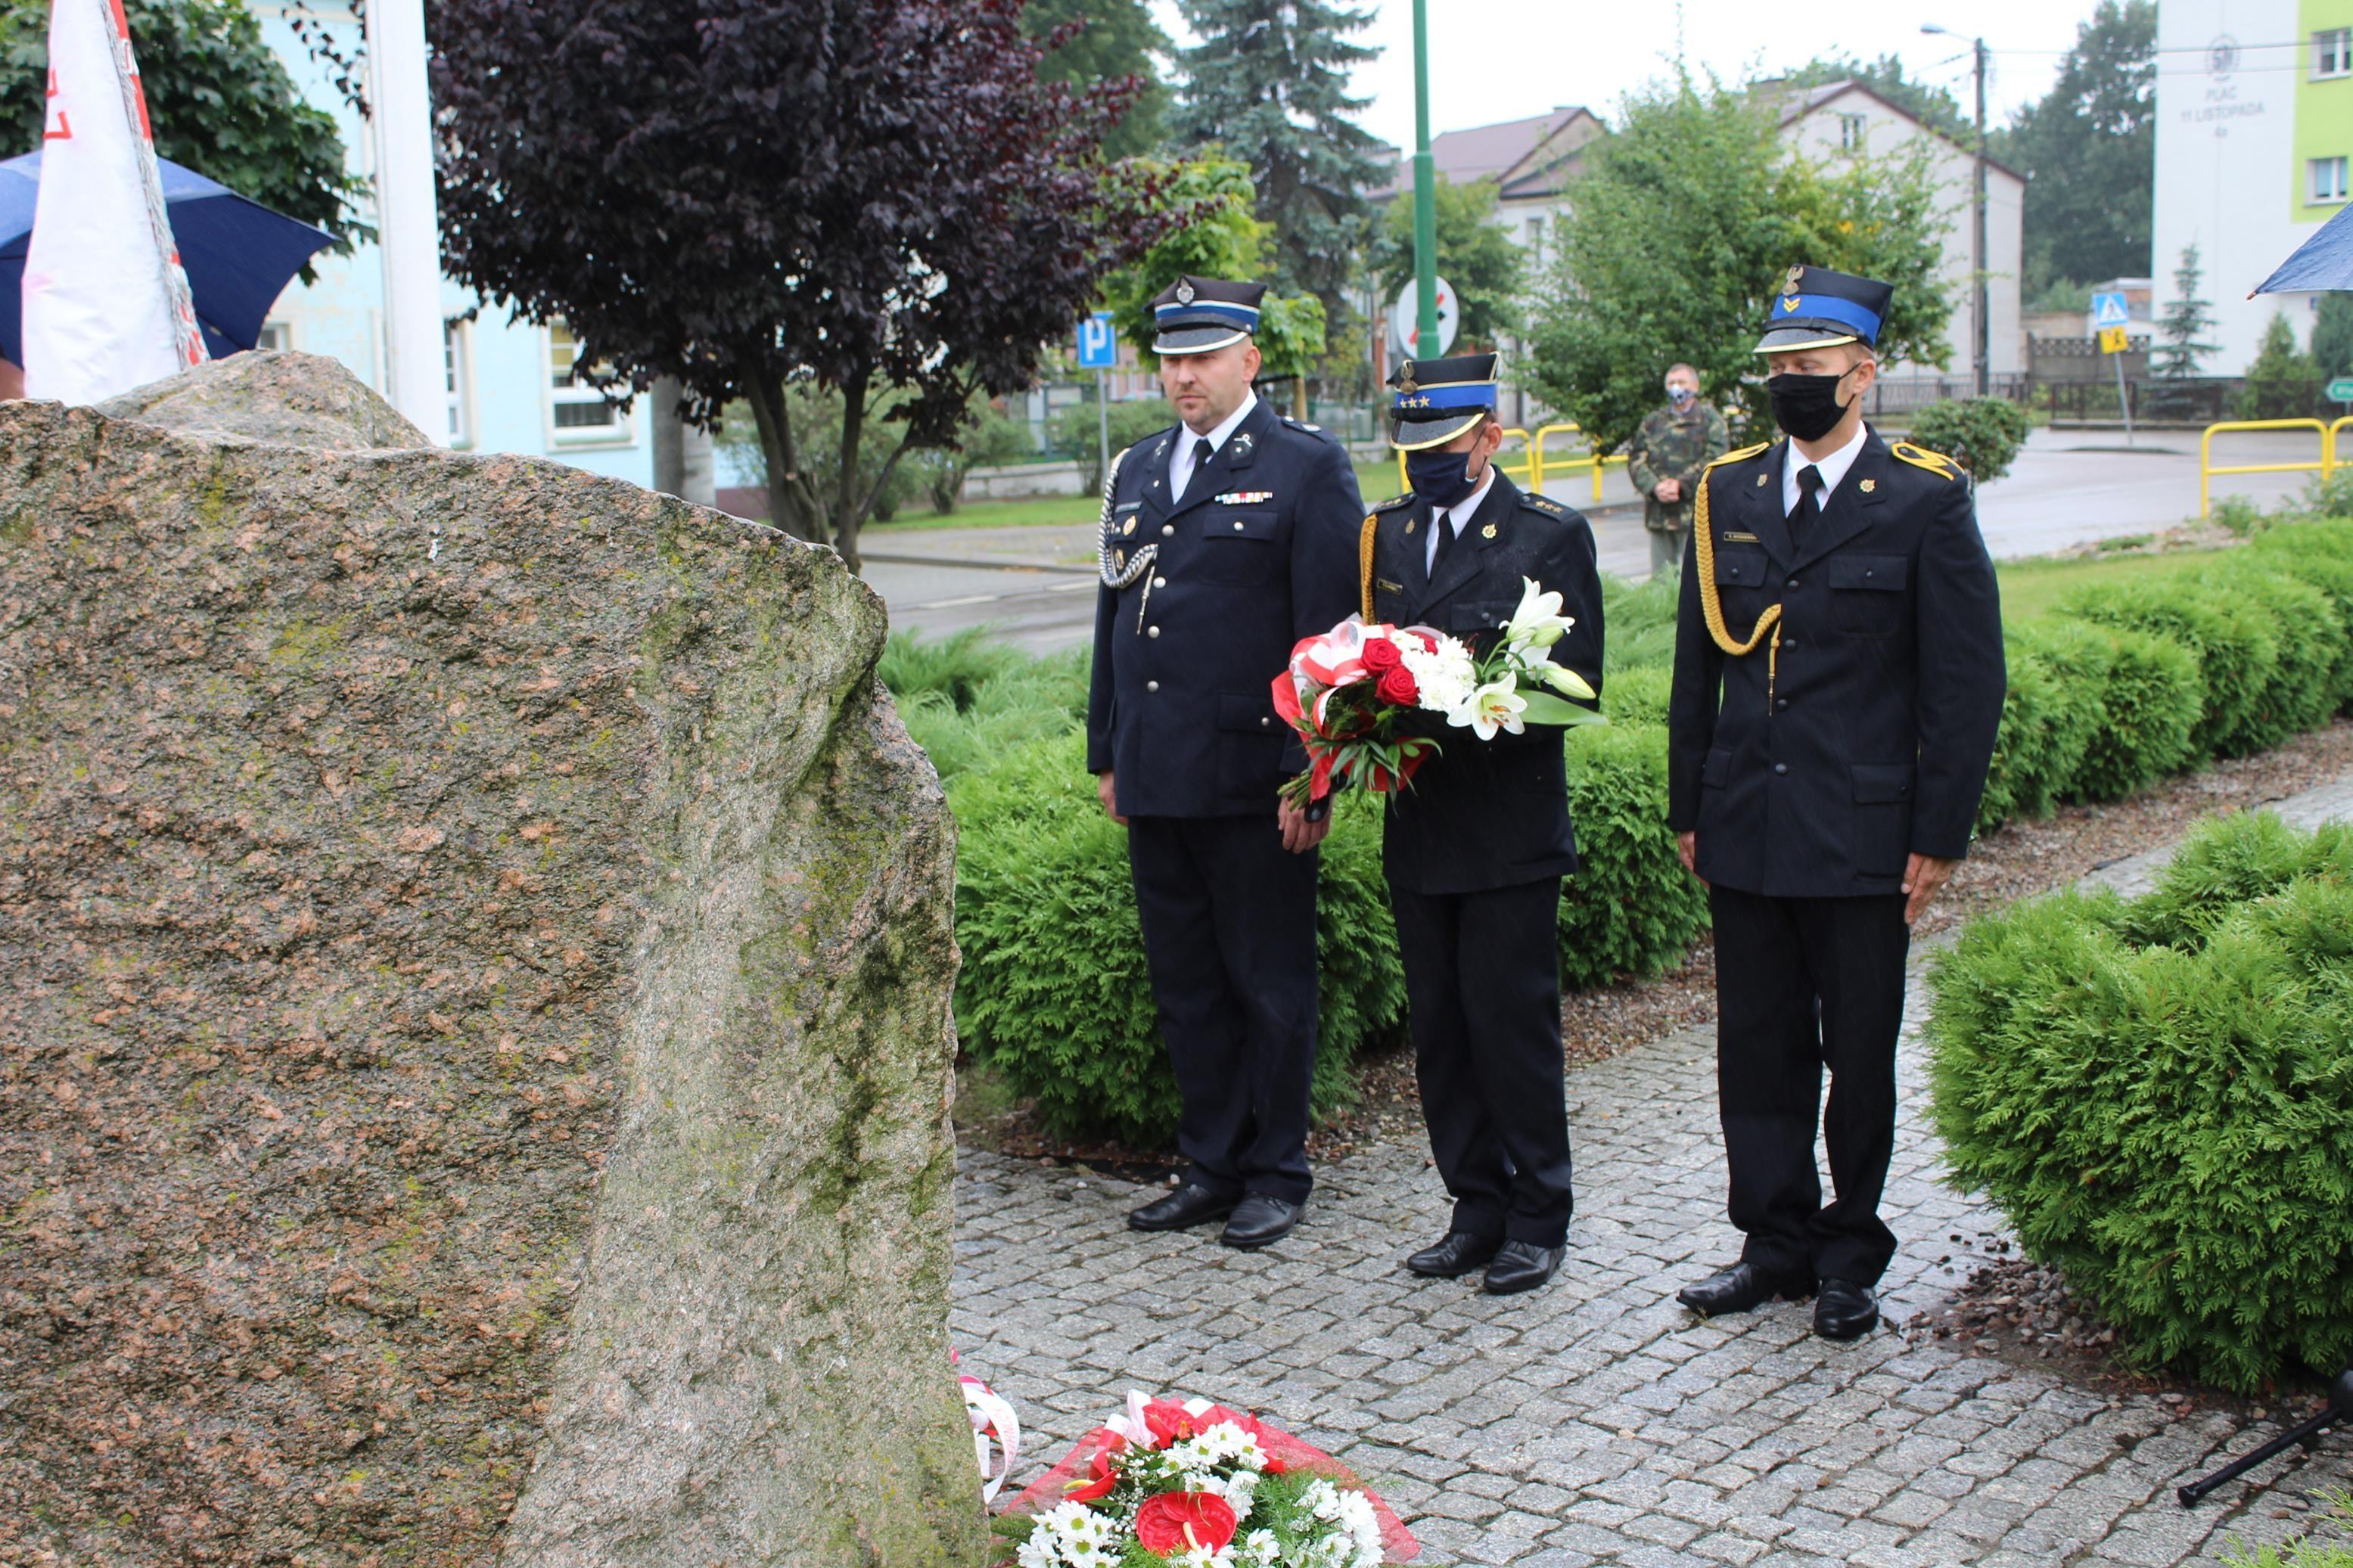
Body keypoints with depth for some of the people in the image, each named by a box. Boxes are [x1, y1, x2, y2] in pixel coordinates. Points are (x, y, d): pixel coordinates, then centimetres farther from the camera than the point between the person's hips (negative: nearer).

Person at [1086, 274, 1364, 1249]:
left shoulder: (1307, 467, -3)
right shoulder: (1135, 471, 15)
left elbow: (1329, 631, -8)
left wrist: (1311, 773, -13)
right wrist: (1107, 755, 15)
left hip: (1253, 782, -6)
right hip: (1155, 781, 6)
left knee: (1270, 986, 4)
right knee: (1184, 984, 12)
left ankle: (1276, 1175, 17)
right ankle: (1211, 1165, 24)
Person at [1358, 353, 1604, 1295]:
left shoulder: (1550, 535, -3)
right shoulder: (1383, 535, 12)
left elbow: (1577, 680, -7)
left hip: (1512, 828, -5)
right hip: (1418, 824, 5)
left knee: (1512, 1023, -1)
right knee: (1440, 1029, 9)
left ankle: (1537, 1218, 13)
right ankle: (1476, 1208, 21)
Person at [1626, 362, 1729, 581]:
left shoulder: (1709, 419, 6)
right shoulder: (1653, 421, 18)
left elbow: (1715, 458, -5)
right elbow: (1636, 459, 9)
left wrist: (1682, 484, -14)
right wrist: (1654, 487, -10)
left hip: (1695, 512, -4)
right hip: (1659, 512, 4)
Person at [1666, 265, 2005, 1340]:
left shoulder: (1927, 501, -4)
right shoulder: (1727, 495, 7)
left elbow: (1966, 684, -5)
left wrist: (1939, 836, -8)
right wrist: (1688, 808, 9)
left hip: (1862, 833, -3)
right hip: (1744, 833, 4)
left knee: (1858, 1053, 7)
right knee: (1757, 1047, 10)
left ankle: (1849, 1256, 23)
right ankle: (1777, 1241, 24)